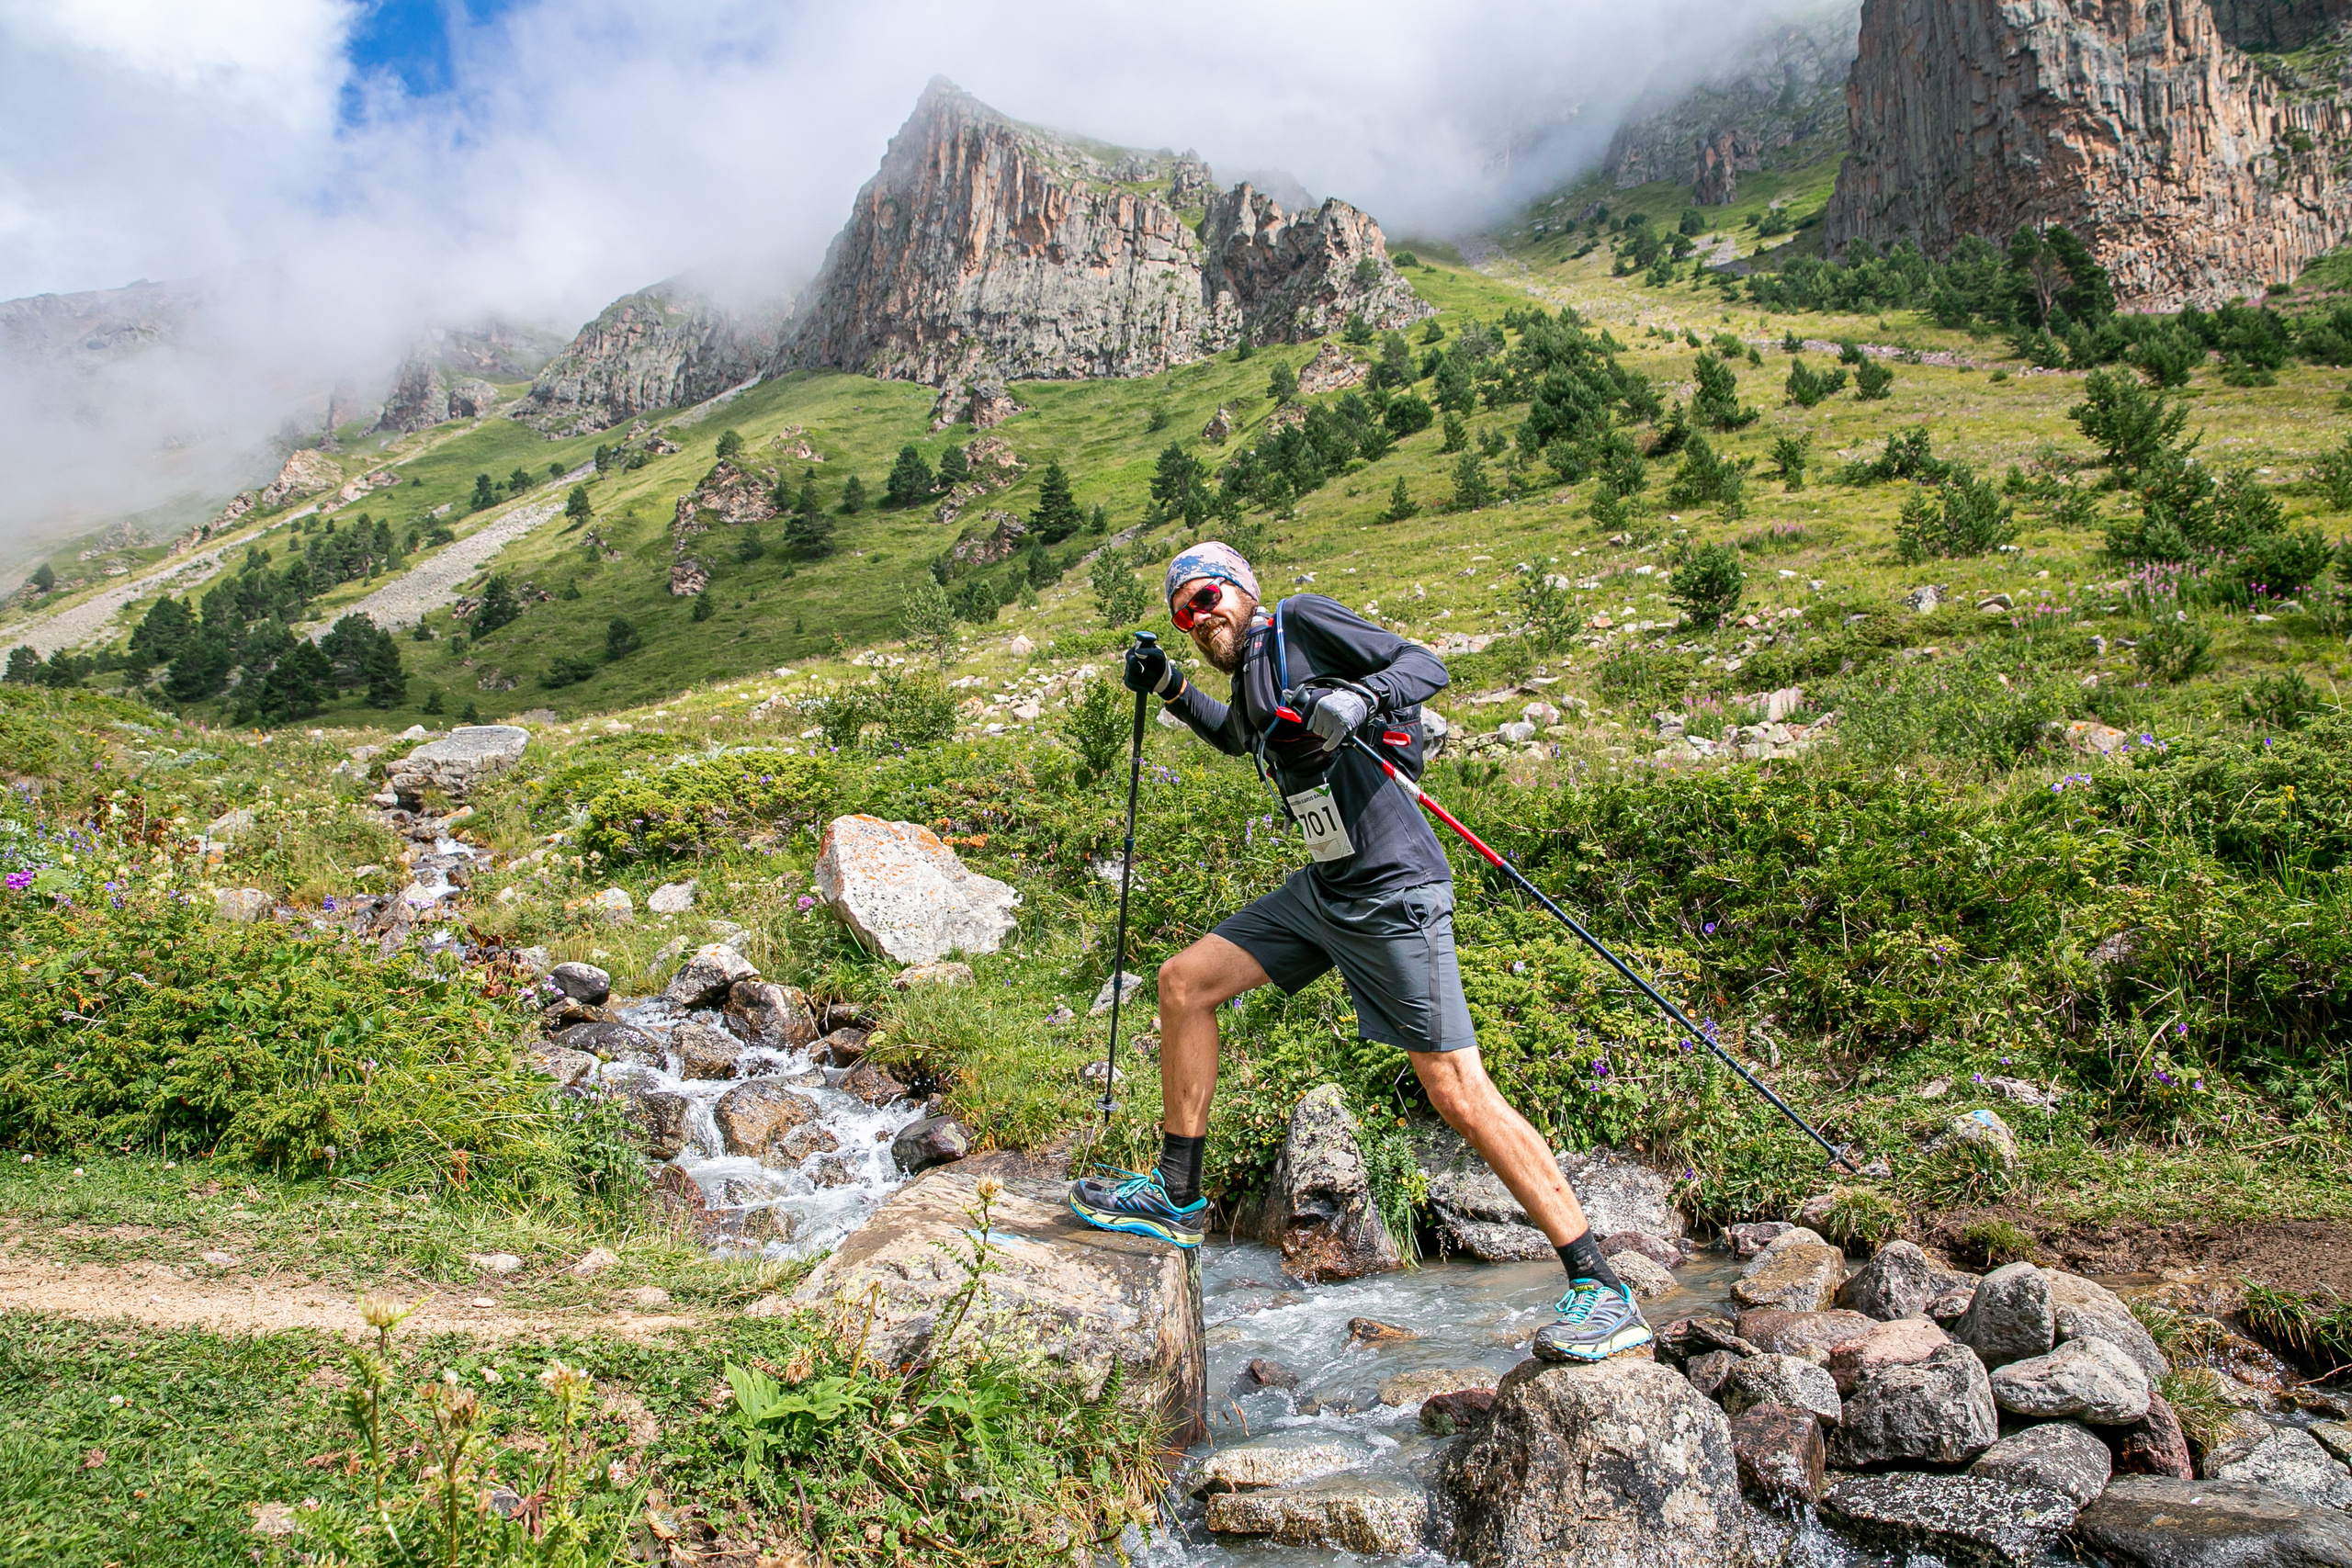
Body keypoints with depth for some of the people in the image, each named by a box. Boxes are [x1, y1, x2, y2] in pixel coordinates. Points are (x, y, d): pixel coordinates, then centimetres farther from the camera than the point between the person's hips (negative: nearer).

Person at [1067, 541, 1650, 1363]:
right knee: (1184, 982, 8)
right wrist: (1171, 688, 28)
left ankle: (1603, 1292, -4)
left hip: (1393, 890, -9)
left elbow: (1425, 665, -12)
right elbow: (1239, 737, 40)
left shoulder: (1303, 620, -5)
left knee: (1457, 1090, -12)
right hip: (1322, 889, 9)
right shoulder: (1248, 671, 17)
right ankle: (1176, 1199, 19)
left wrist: (1361, 696, -30)